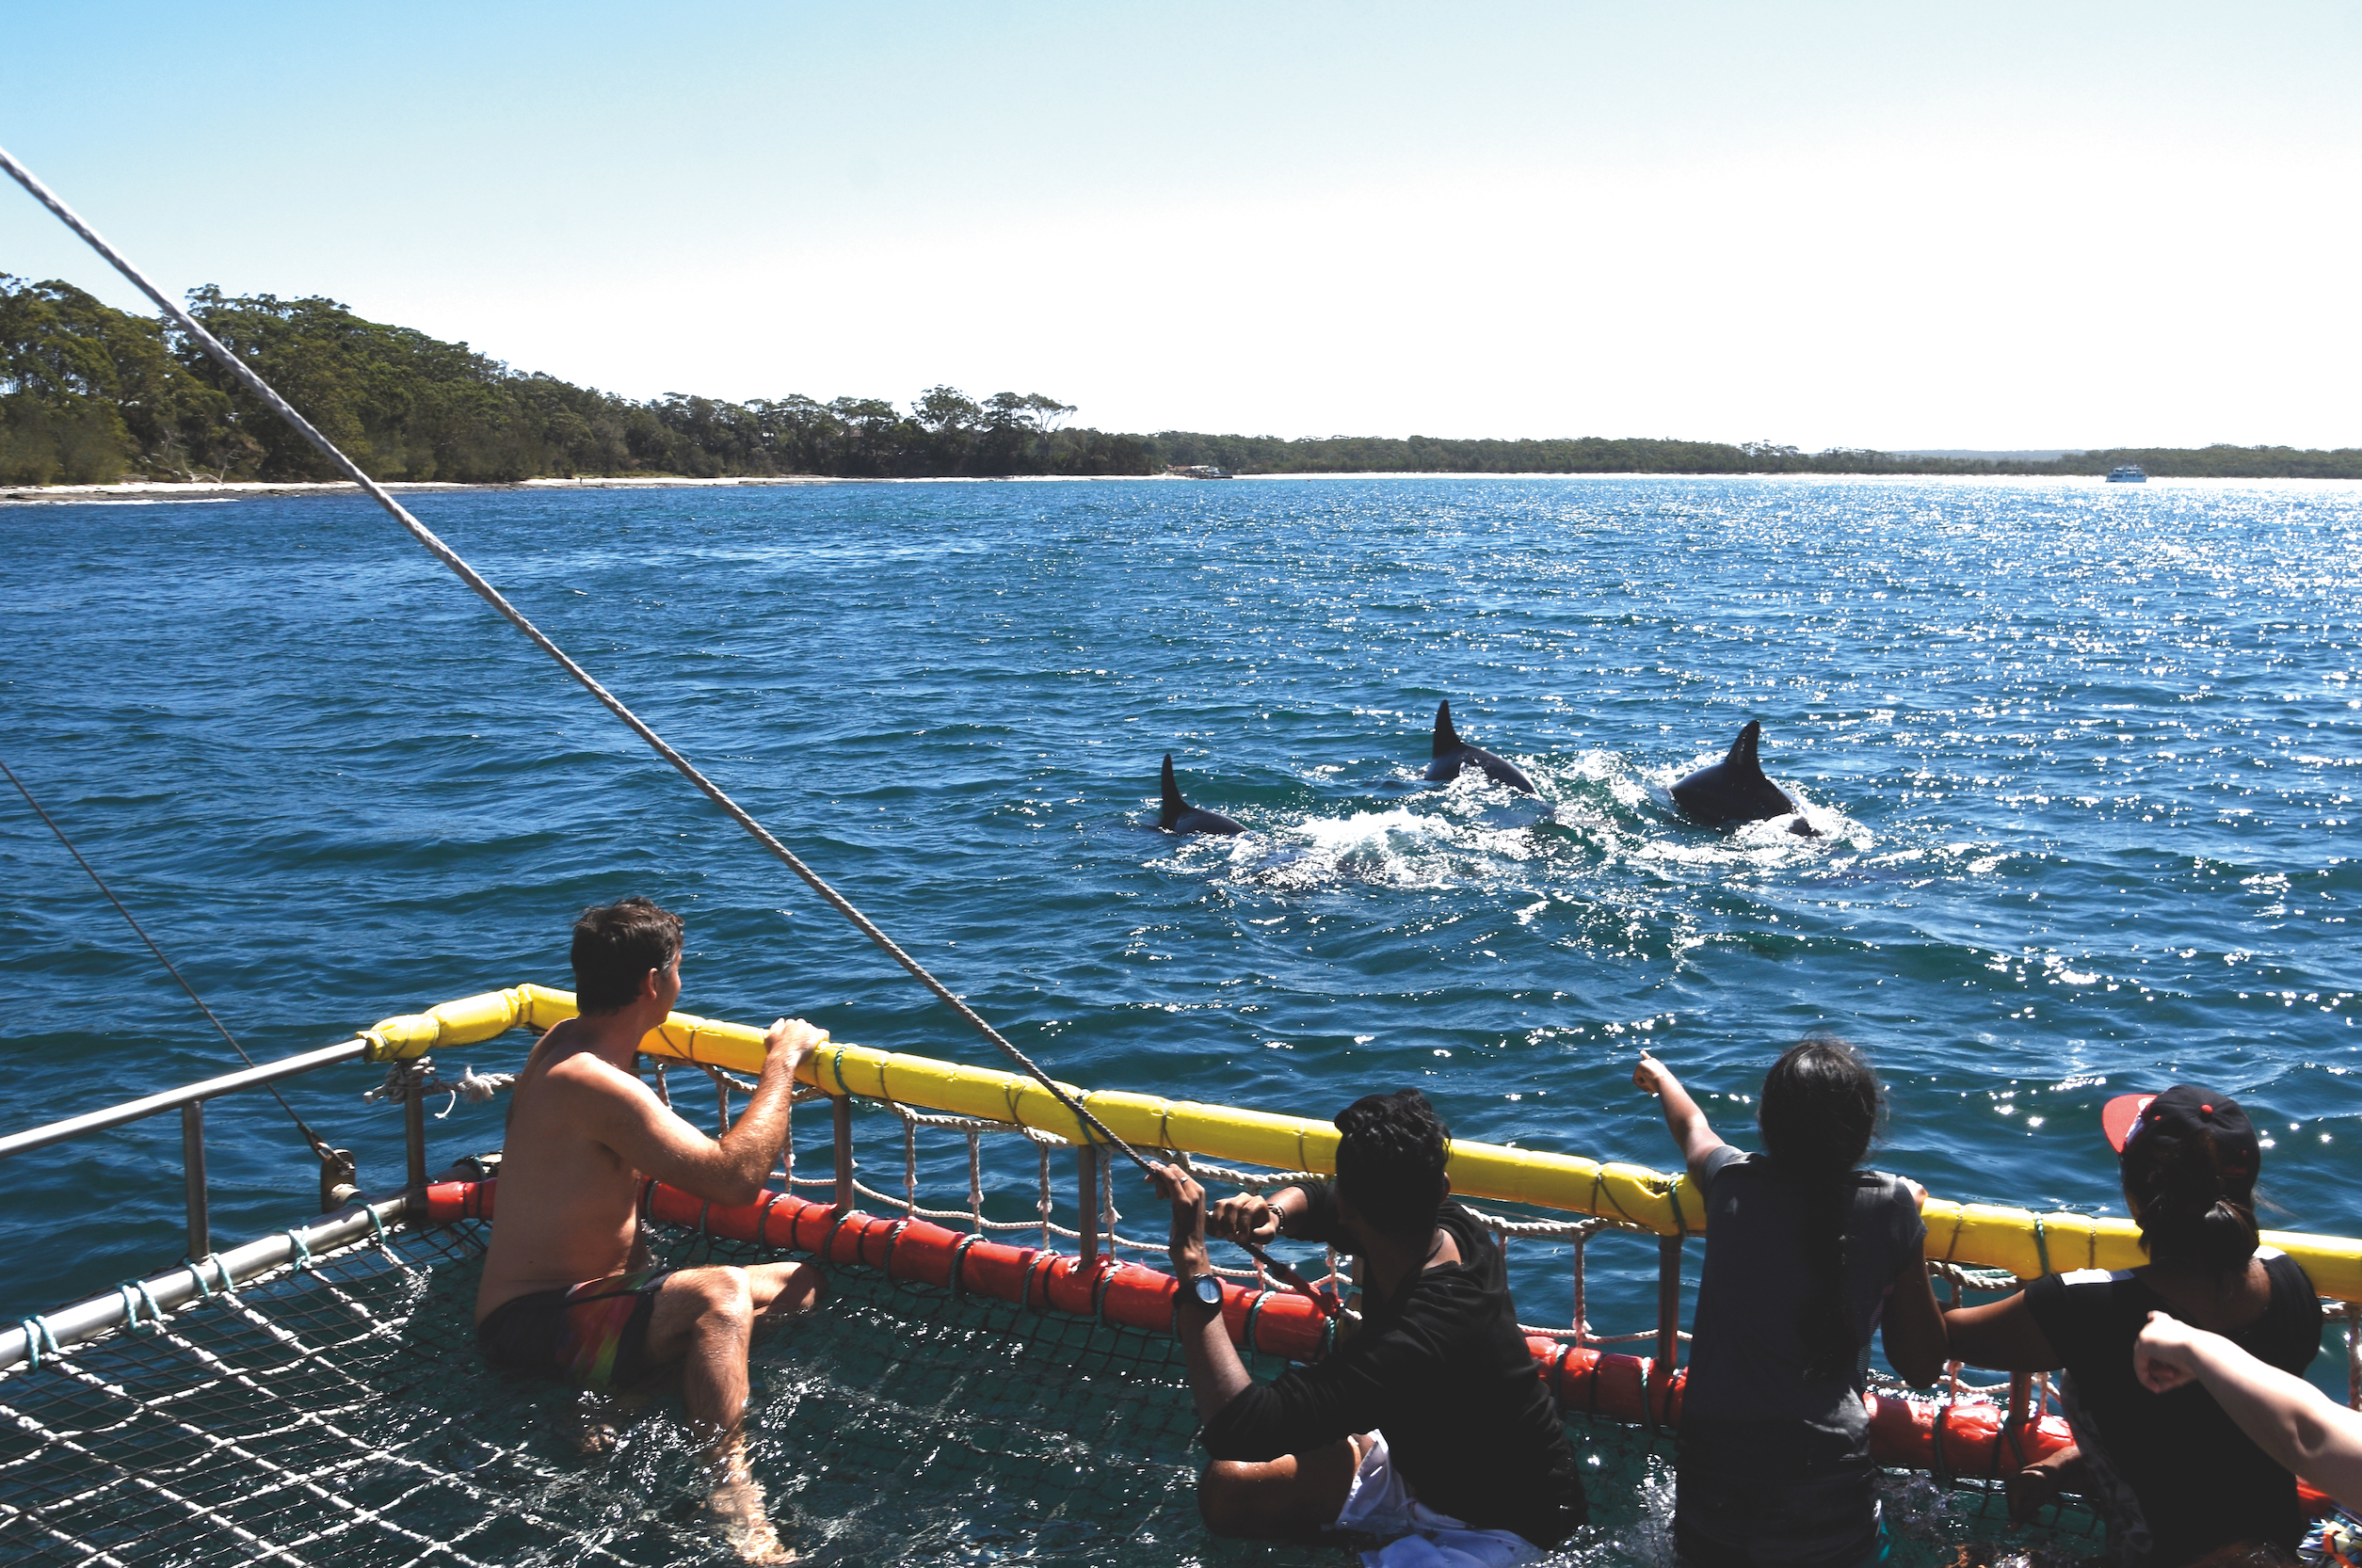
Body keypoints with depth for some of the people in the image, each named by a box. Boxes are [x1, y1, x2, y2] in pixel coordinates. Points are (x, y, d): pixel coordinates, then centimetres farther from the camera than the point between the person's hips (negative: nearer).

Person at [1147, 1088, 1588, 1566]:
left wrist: (1192, 1261, -43)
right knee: (1226, 1489, -1)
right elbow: (1311, 1198, 6)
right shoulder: (1448, 1229, -15)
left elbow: (1240, 1431, -47)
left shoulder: (1413, 1340, -41)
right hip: (1423, 1456, 8)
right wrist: (1271, 1213, -18)